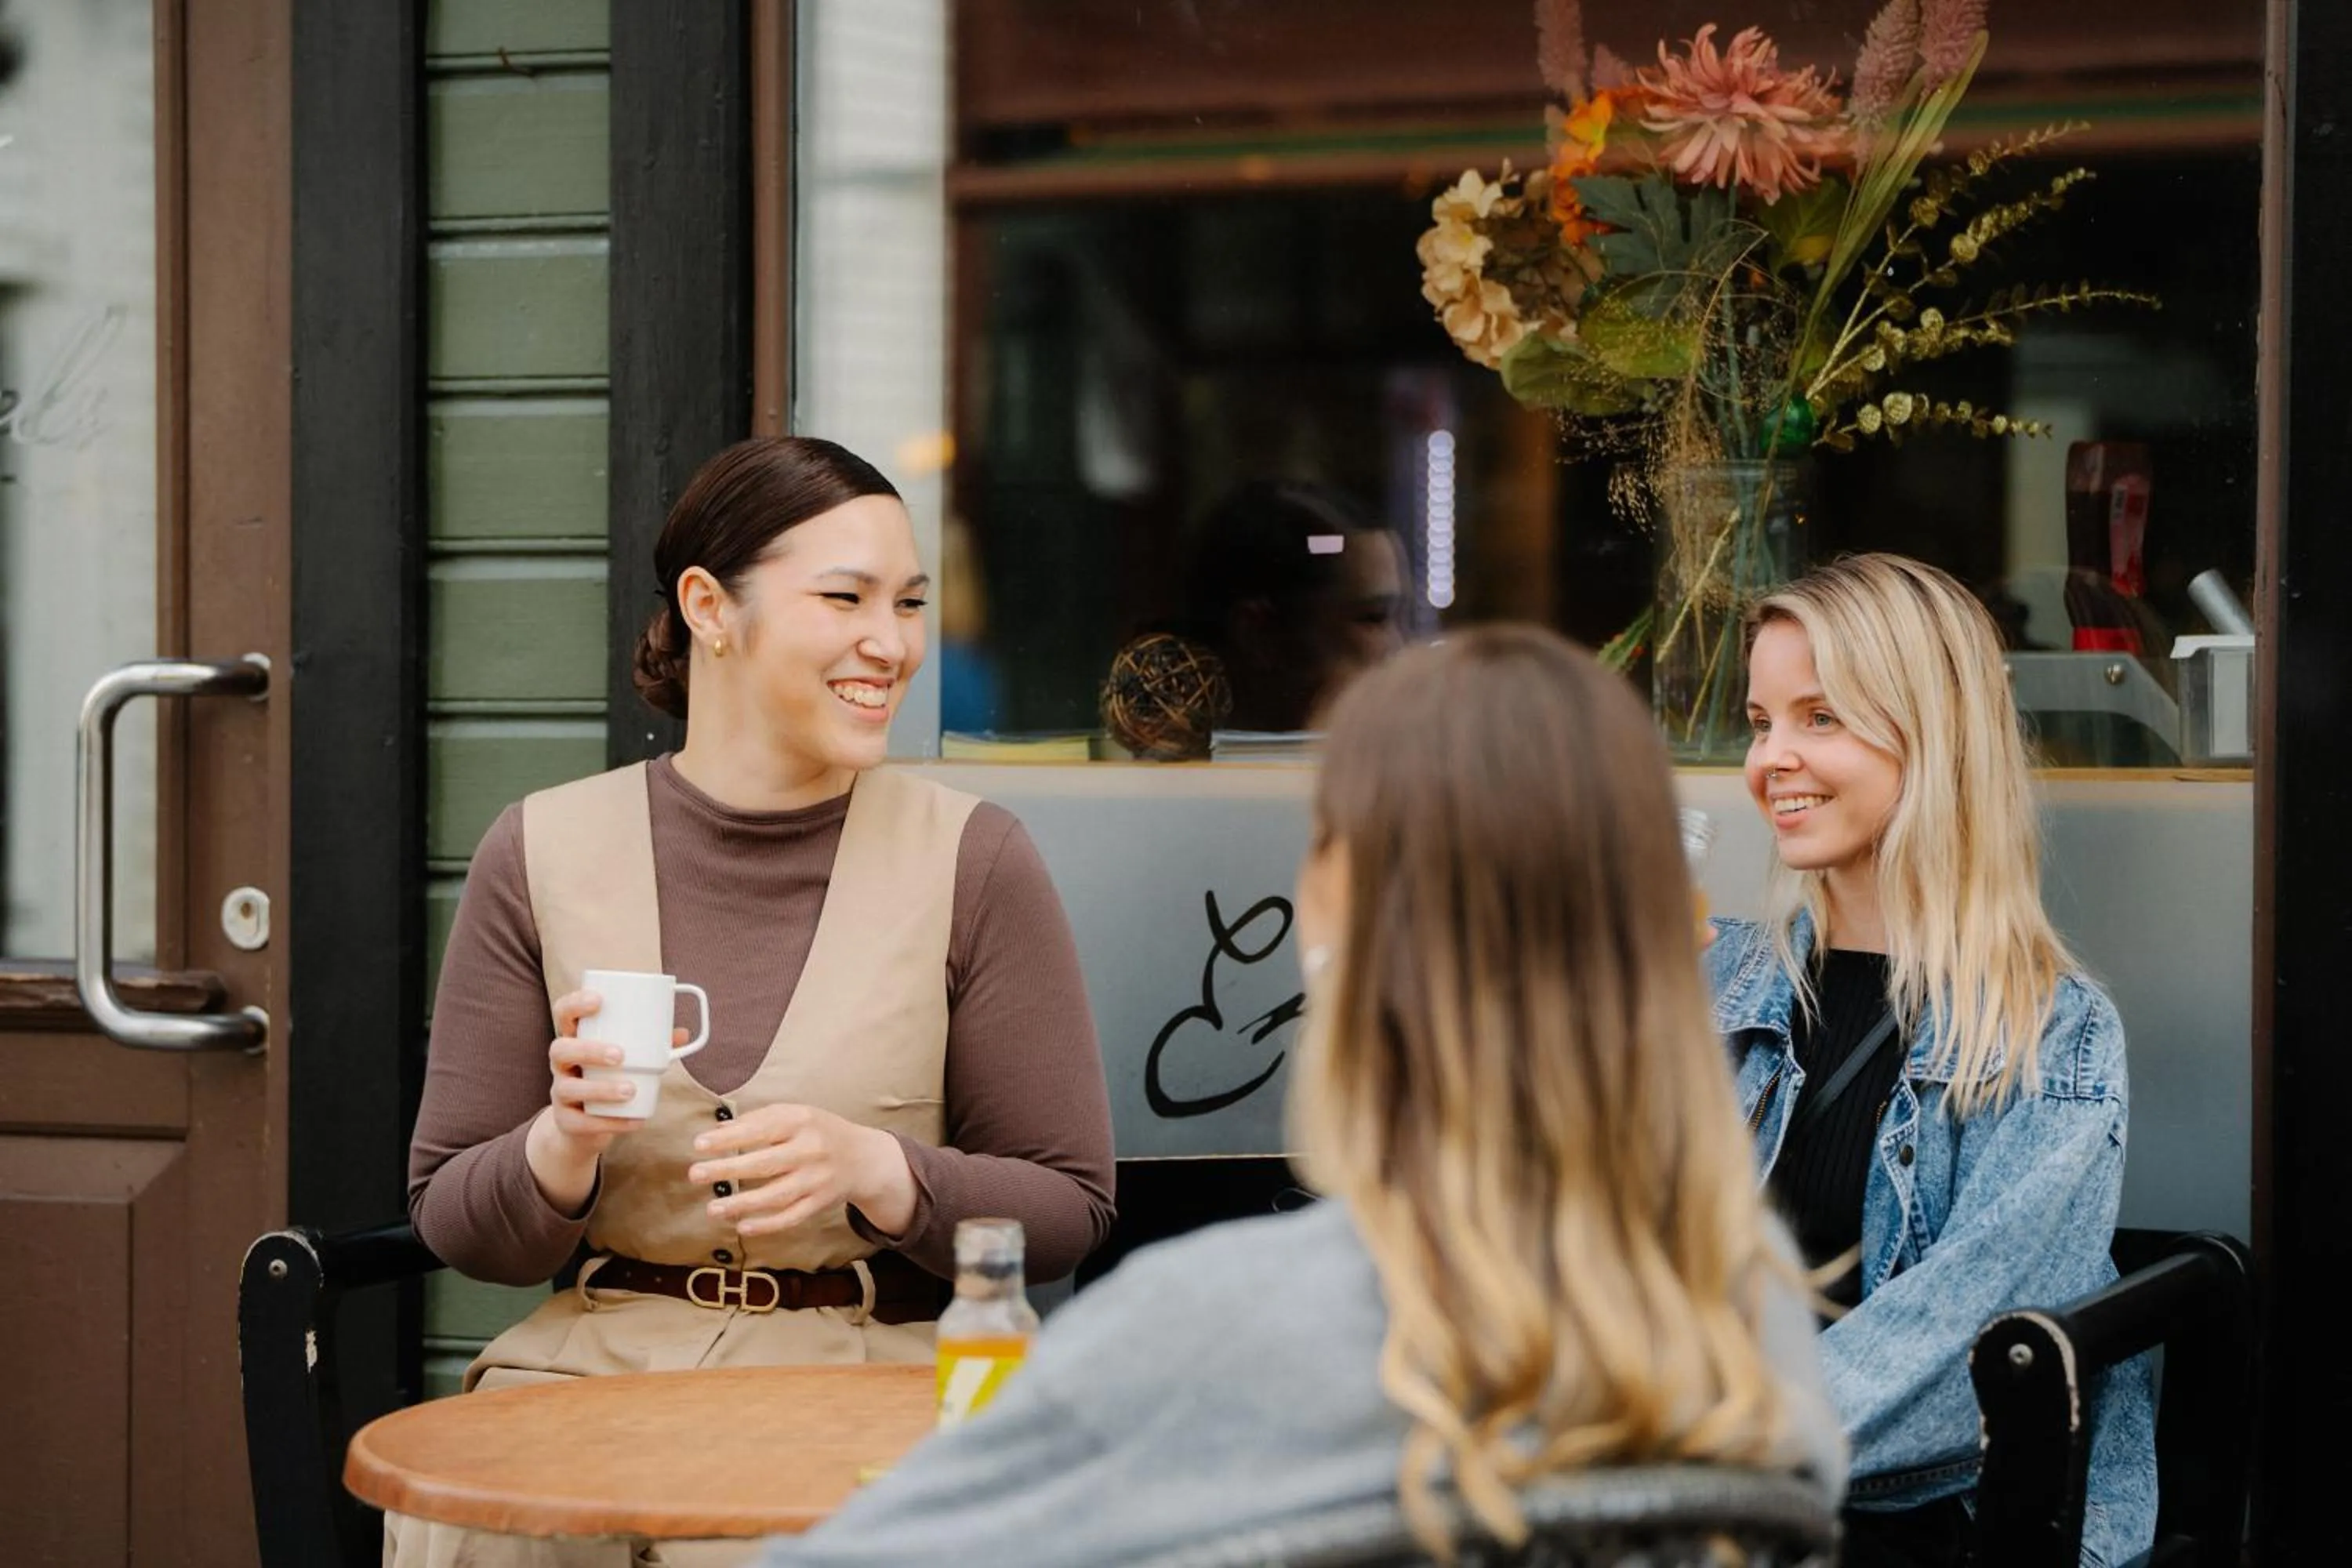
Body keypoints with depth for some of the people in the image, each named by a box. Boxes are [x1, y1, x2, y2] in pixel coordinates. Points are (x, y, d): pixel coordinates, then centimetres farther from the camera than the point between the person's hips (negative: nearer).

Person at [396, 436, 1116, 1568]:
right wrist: (565, 1144, -14)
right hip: (597, 1356, 1)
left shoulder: (973, 860, 1)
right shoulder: (542, 854, 5)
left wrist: (872, 1171, -16)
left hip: (871, 1361, -1)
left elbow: (1067, 1208, 2)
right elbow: (453, 1225, 8)